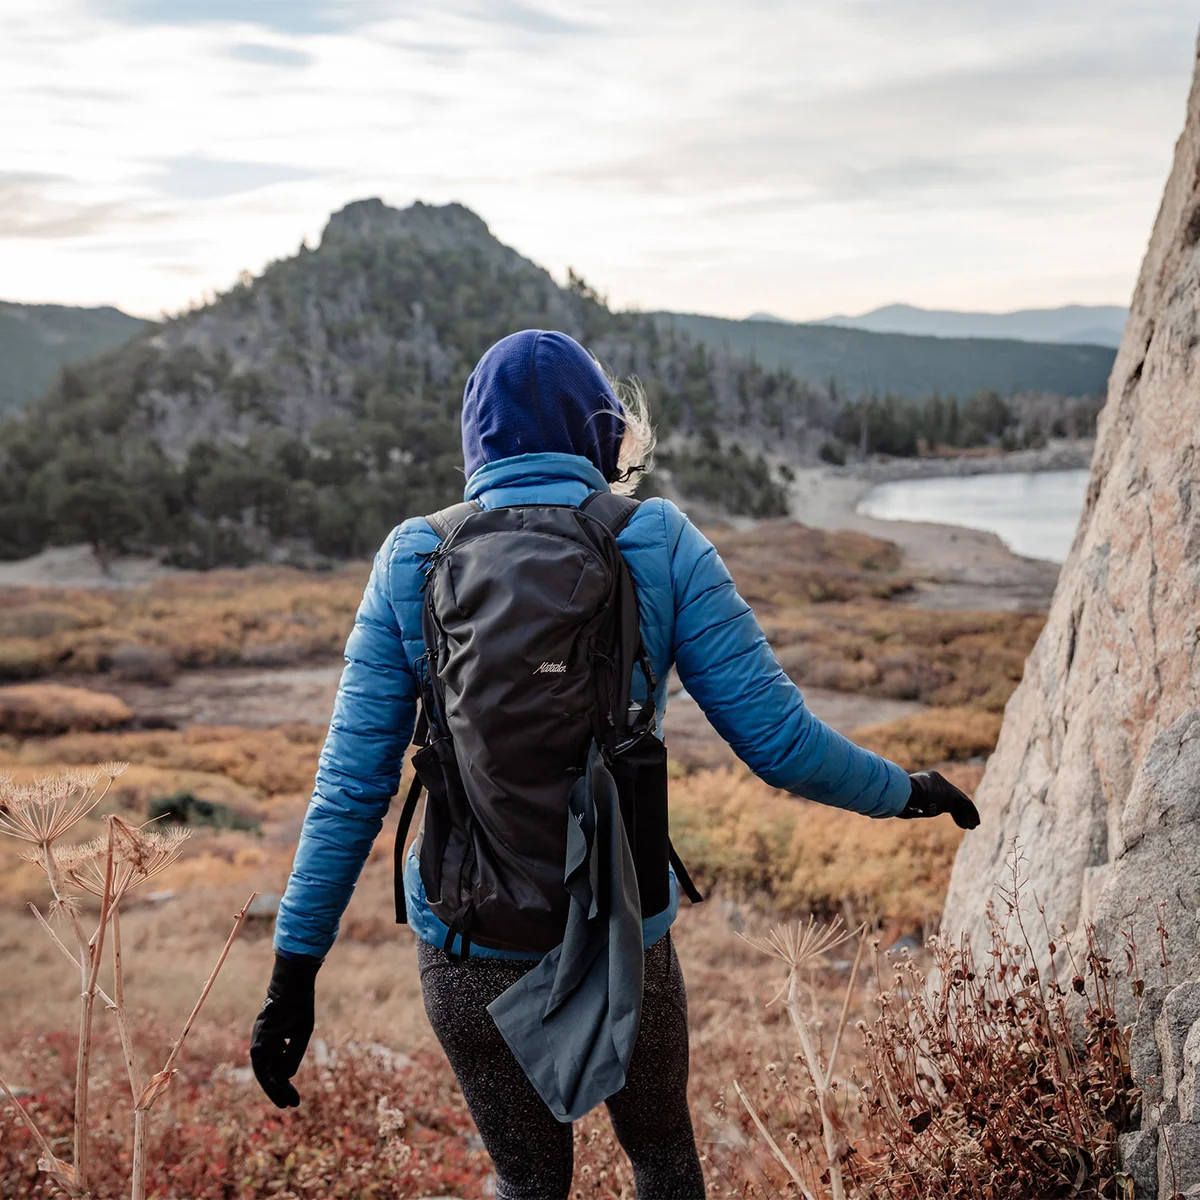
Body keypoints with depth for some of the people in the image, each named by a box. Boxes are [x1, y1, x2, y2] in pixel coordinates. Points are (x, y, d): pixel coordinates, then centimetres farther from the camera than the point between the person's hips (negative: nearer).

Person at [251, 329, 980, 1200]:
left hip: (470, 948, 1)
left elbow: (353, 785, -7)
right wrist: (904, 793, 9)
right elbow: (777, 737, -10)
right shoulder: (661, 547, -9)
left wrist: (295, 970, 0)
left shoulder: (414, 564, -5)